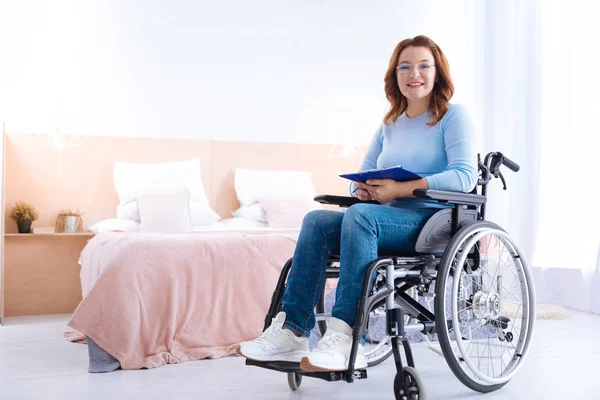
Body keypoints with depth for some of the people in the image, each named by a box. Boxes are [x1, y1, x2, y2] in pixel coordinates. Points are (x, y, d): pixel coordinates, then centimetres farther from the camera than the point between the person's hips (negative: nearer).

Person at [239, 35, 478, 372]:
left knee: (360, 215, -34)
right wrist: (363, 188, -6)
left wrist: (401, 188, -21)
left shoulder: (454, 116, 2)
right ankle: (292, 331, -24)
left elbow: (465, 177, -13)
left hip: (436, 222, -6)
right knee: (316, 221, -18)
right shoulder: (390, 125, 21)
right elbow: (361, 176, 21)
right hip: (390, 219, 6)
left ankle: (346, 340, -39)